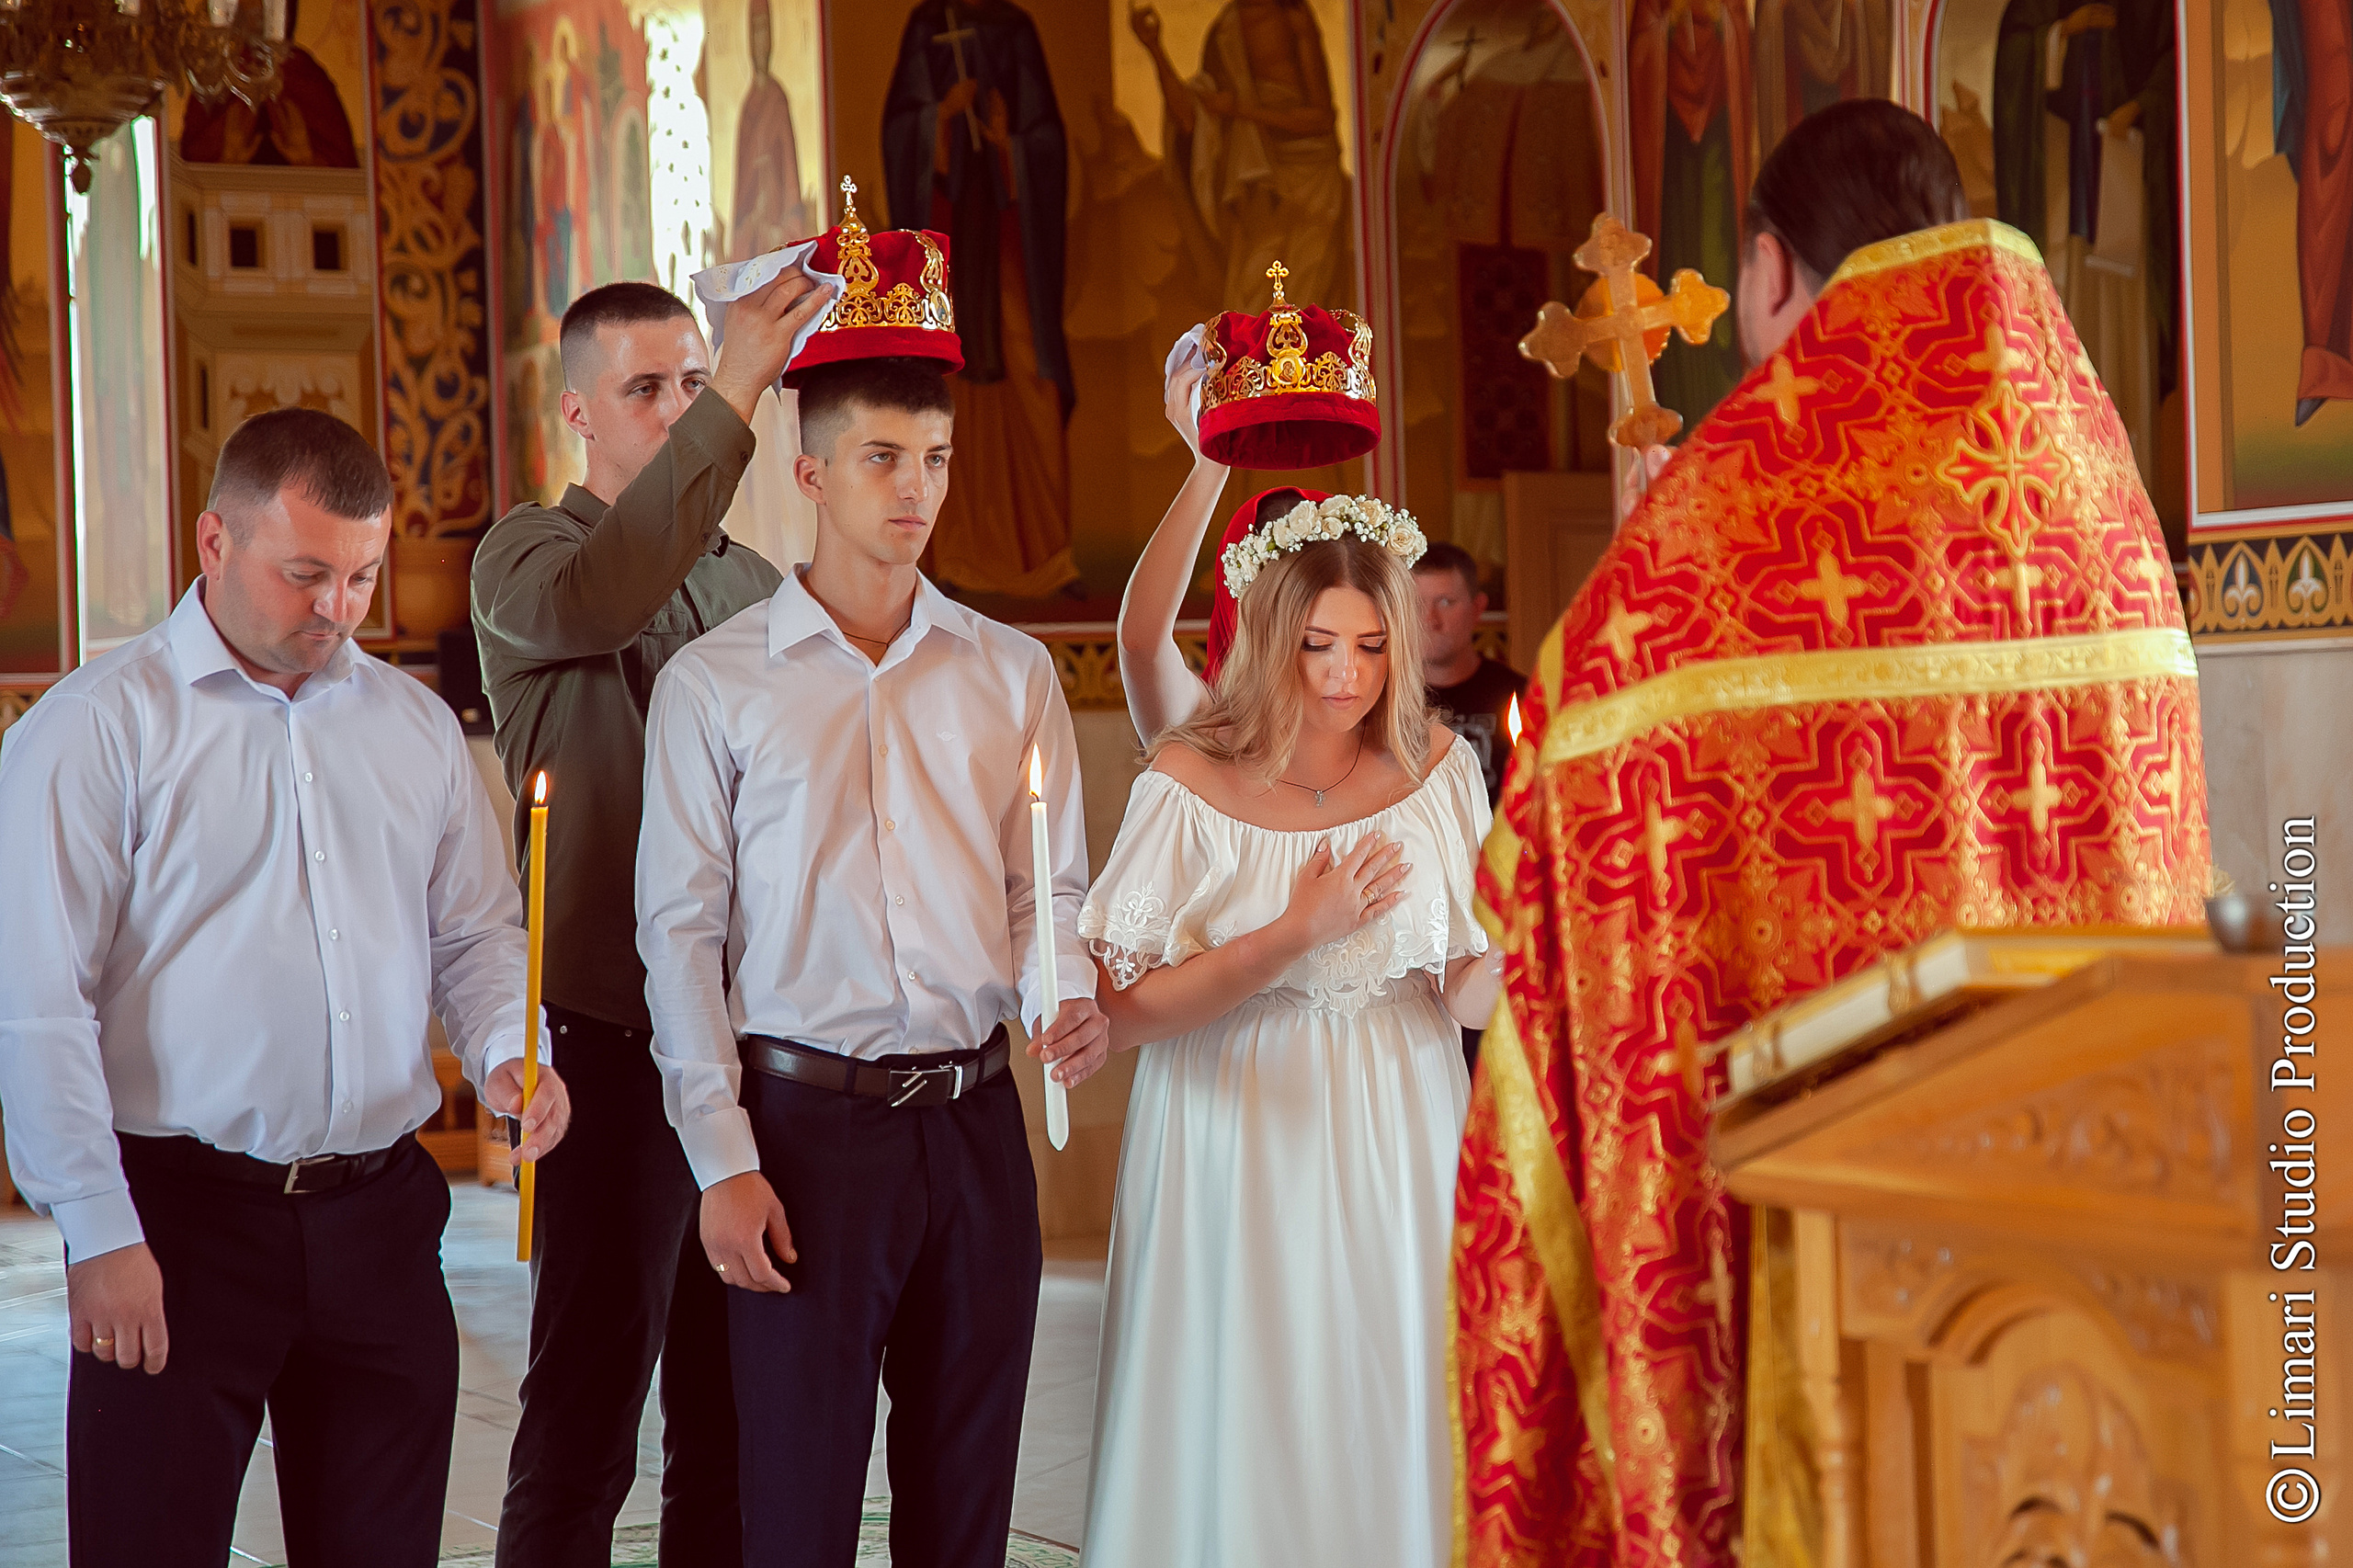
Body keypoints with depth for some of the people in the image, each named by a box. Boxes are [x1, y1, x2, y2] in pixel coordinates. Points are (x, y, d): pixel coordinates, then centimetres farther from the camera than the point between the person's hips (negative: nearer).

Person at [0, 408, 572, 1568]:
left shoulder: (414, 726, 13)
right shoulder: (95, 728, -5)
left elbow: (478, 930, 19)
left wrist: (506, 1052, -3)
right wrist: (99, 1235, -12)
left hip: (379, 1215, 5)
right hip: (180, 1216, -5)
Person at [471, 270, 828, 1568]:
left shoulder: (751, 583, 15)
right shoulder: (523, 557, -1)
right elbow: (599, 599, -26)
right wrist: (739, 393, -31)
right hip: (614, 1049, -5)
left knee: (732, 1417, 11)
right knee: (584, 1421, -2)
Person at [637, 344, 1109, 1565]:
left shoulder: (1011, 673, 10)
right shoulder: (712, 684, 1)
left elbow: (1050, 884, 12)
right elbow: (680, 931, -1)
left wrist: (1066, 999, -11)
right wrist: (723, 1162, -7)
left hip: (976, 1121, 3)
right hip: (807, 1120, -3)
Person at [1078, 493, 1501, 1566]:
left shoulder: (1435, 768, -2)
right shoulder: (1193, 782, -11)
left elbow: (1461, 991, -1)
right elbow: (1124, 1011, -13)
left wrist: (1513, 960, -24)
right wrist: (1299, 932, -19)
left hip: (1395, 1140, 3)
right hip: (1240, 1142, -3)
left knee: (1388, 1422, 8)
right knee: (1246, 1422, 3)